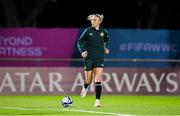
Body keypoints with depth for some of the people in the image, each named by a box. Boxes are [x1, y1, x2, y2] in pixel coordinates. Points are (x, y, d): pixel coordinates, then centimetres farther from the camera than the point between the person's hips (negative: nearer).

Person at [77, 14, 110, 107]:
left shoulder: (103, 31, 3)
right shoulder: (88, 31, -4)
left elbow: (107, 40, 25)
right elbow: (79, 42, 2)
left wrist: (106, 48, 9)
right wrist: (82, 51, -13)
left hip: (99, 58, 1)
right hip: (89, 58, -1)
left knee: (98, 80, -11)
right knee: (88, 80, 5)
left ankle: (97, 101, -11)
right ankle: (85, 87, 42)